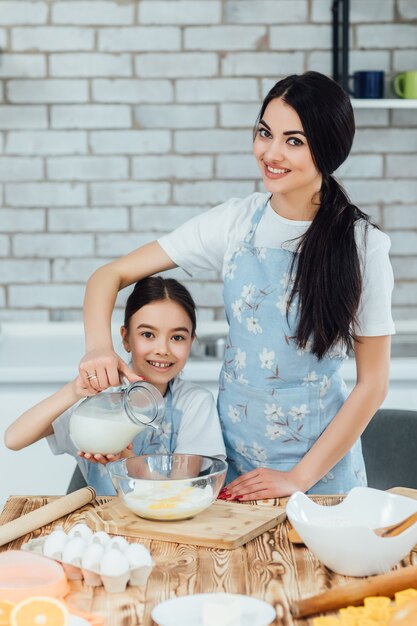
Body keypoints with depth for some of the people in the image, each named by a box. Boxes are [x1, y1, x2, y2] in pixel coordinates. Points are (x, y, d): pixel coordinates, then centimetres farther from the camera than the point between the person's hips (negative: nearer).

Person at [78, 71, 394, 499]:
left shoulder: (362, 244, -11)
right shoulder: (236, 222, -5)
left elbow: (373, 384, -8)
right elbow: (111, 275, -3)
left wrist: (300, 478, -12)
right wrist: (99, 347, -22)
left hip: (322, 460, -2)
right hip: (233, 448, 2)